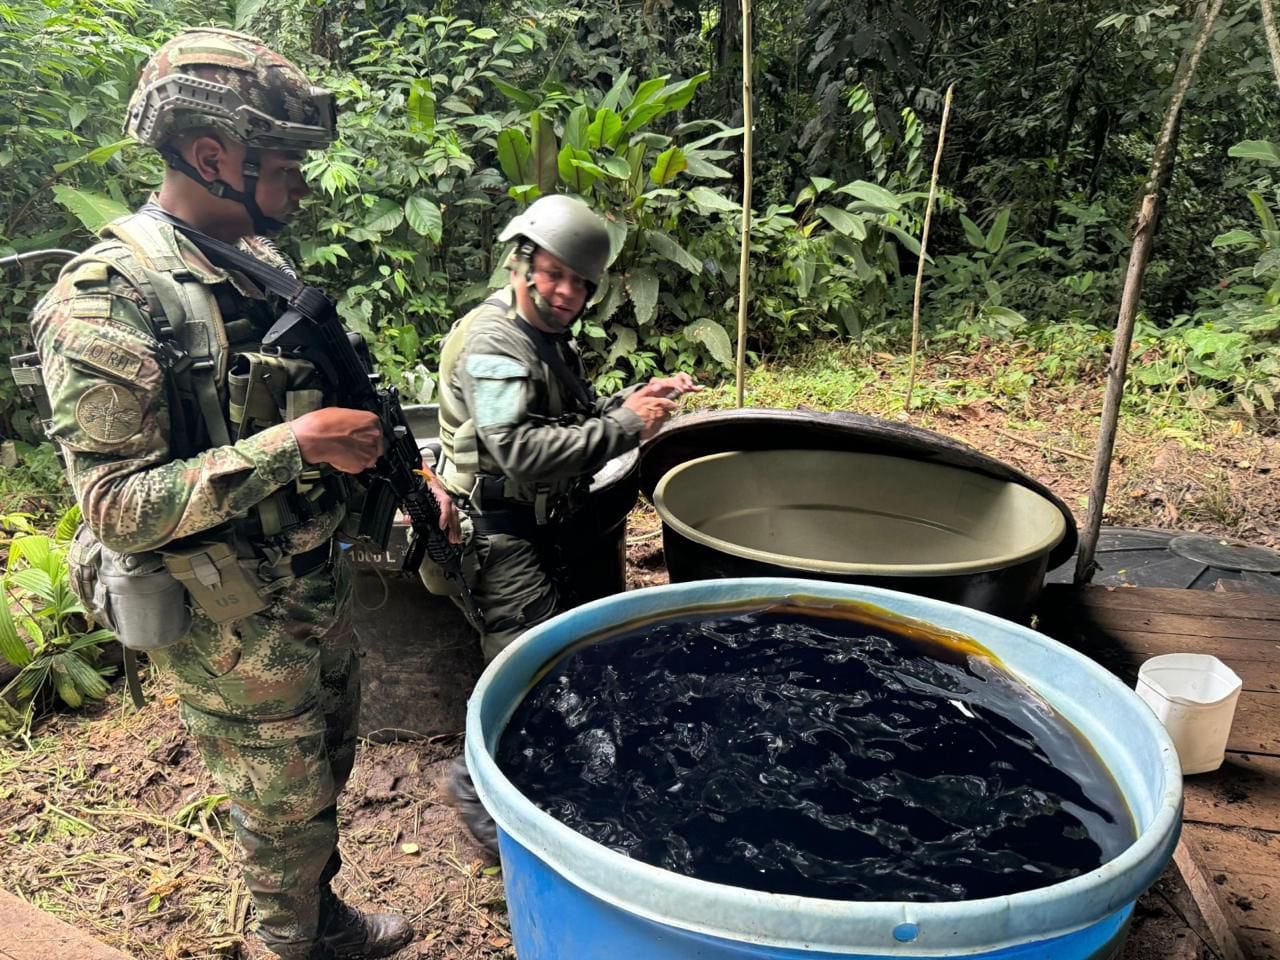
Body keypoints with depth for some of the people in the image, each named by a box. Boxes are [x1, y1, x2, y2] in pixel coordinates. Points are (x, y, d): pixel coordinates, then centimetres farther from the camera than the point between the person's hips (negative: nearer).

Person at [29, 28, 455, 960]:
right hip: (234, 624, -7)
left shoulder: (262, 263, 3)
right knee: (284, 803, 14)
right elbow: (119, 508, -25)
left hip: (320, 584, 8)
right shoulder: (106, 304, -22)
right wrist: (291, 445, -31)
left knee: (328, 769, 25)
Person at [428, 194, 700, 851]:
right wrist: (625, 426, -28)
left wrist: (633, 401, 2)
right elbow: (522, 452, -32)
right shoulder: (494, 345, -19)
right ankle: (476, 785, 12)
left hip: (545, 526, 10)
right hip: (501, 533, -10)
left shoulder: (548, 339, 12)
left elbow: (575, 423, 19)